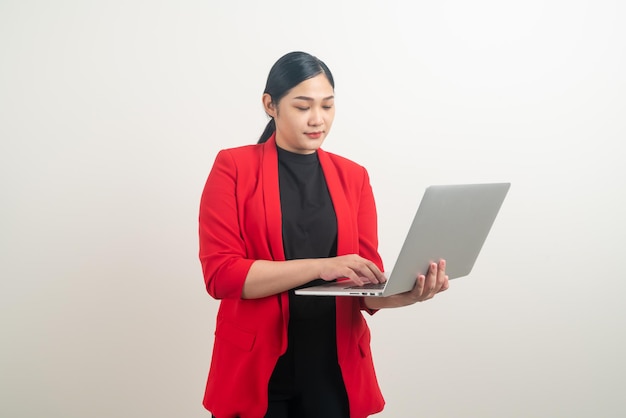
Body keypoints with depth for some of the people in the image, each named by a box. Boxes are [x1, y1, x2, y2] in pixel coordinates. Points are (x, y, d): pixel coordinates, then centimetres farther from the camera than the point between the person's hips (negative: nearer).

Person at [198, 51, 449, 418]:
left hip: (336, 368, 3)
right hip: (257, 368, -2)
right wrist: (320, 266, -22)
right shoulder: (233, 168, -3)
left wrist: (406, 293, -19)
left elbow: (368, 287, 3)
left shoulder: (353, 176, 6)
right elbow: (221, 274, -12)